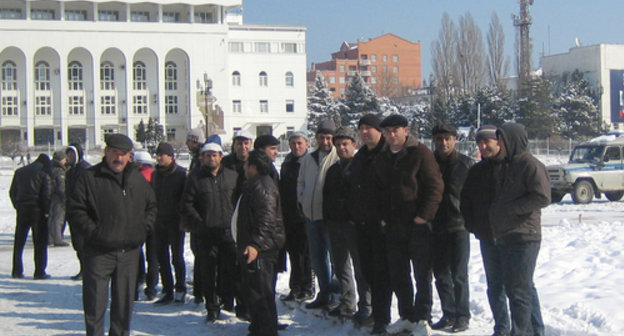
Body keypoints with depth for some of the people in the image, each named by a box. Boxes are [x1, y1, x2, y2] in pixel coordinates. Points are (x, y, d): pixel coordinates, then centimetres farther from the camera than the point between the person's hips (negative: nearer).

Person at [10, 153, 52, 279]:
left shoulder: (20, 172, 12)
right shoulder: (44, 174, -5)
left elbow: (12, 192, 12)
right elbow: (46, 195, -12)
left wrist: (18, 207, 16)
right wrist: (46, 211, -2)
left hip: (22, 211, 5)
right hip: (38, 212, -5)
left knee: (19, 242, 12)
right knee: (40, 243, 2)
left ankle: (16, 271, 12)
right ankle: (39, 272, 0)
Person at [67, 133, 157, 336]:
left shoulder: (138, 179, 11)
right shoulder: (90, 178, -4)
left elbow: (151, 206, 22)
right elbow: (75, 212, -7)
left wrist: (144, 228, 7)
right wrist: (93, 233, -14)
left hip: (129, 252, 4)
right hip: (98, 252, -4)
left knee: (124, 303, 12)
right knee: (95, 304, -1)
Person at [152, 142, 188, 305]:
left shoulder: (181, 174, -7)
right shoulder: (155, 174, 11)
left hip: (175, 222, -6)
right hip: (159, 222, 6)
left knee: (177, 257, 0)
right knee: (162, 257, 7)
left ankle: (180, 291, 11)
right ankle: (167, 291, 15)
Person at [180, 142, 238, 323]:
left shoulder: (232, 176, 8)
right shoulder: (195, 177, 4)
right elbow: (187, 204, 2)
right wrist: (198, 224, -8)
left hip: (228, 231, 1)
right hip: (206, 233, -1)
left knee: (230, 269, 3)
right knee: (208, 272, 2)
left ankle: (227, 300, 19)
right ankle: (212, 308, 11)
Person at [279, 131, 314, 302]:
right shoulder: (286, 164, 14)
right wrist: (282, 214, 14)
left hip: (305, 216, -6)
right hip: (289, 217, 6)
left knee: (306, 254, 0)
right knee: (294, 254, 11)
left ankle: (307, 289, 10)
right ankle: (295, 289, 19)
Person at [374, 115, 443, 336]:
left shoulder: (420, 154, -6)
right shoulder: (383, 159, 13)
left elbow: (435, 186, -10)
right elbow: (378, 191, 21)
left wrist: (424, 215, -16)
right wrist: (381, 216, 9)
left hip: (417, 226, -6)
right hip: (393, 227, 6)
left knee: (422, 274, 1)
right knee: (398, 276, 11)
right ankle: (406, 316, 22)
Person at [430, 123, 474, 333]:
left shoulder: (466, 163, 0)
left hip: (458, 226, -3)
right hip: (435, 227, 3)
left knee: (458, 275, -1)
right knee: (441, 275, 9)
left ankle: (462, 316, 9)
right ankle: (448, 314, 20)